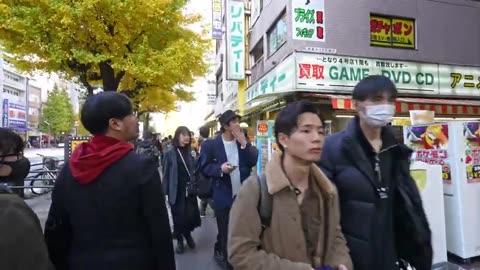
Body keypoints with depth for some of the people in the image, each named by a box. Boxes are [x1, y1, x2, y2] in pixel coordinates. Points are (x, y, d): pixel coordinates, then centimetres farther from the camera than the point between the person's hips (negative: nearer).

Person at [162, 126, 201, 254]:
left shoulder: (190, 152, 6)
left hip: (189, 190, 3)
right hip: (176, 191, -3)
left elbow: (195, 170, 9)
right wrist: (166, 191, -8)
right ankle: (180, 240, 29)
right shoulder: (170, 153, -6)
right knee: (178, 217, 7)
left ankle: (188, 234, 32)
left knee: (191, 215, 2)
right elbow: (166, 173, -5)